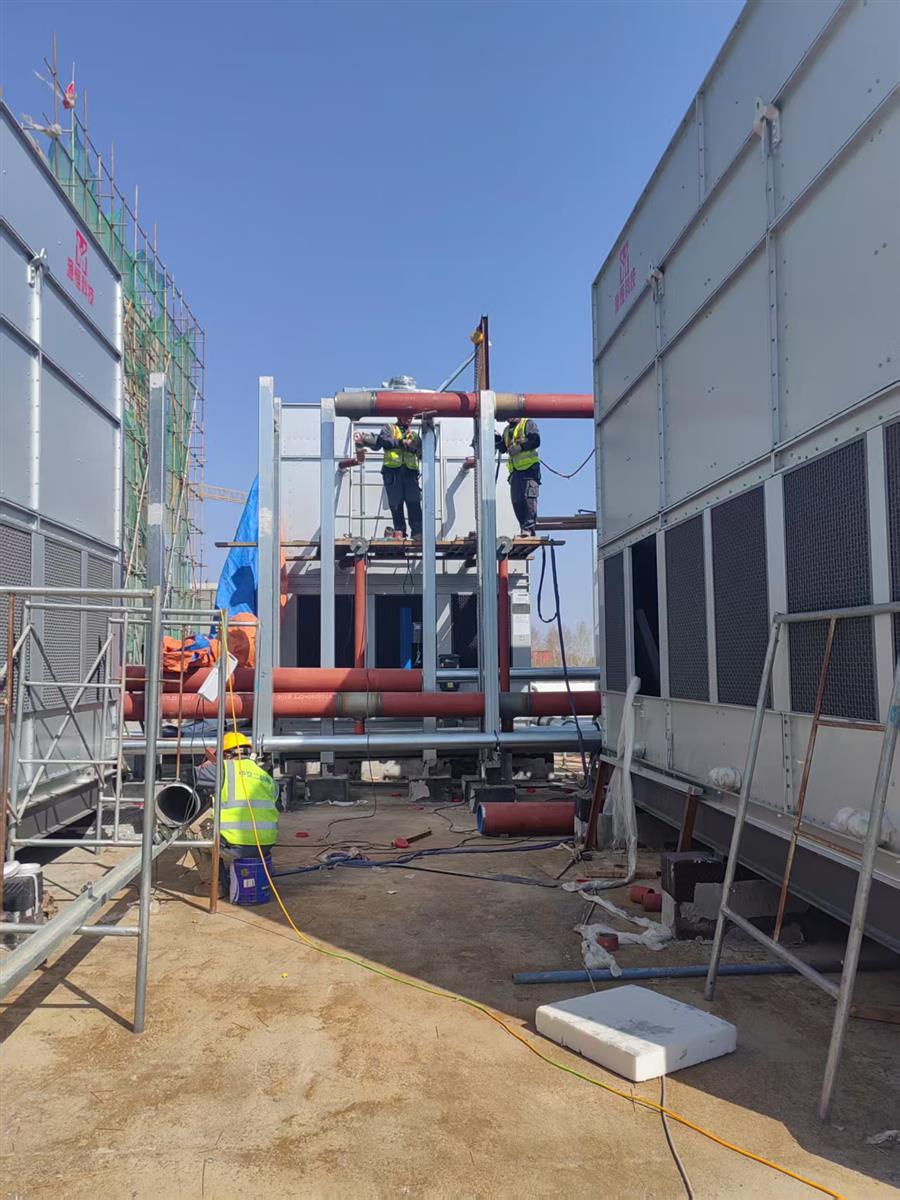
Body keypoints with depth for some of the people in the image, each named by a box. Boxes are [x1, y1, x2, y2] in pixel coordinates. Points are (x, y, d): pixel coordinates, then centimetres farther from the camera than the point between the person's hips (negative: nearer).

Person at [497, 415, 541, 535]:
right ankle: (524, 528, 10)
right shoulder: (507, 430, 23)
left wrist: (520, 447, -20)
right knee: (516, 500, 4)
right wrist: (497, 439, 0)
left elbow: (535, 441, -12)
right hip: (515, 471, 7)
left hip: (529, 468, -7)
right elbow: (503, 447, 18)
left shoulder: (528, 424, 1)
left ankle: (529, 528, -15)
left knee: (528, 497, -15)